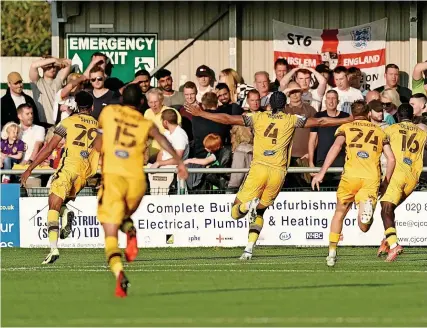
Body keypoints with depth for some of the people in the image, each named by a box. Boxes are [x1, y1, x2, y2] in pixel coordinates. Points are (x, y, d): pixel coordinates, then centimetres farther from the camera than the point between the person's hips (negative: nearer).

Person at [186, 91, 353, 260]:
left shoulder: (258, 118, 9)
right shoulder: (291, 120, 8)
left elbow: (227, 119, 6)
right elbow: (319, 122, 11)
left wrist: (201, 113, 15)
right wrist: (349, 120, 19)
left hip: (259, 168, -1)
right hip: (278, 171, 1)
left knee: (236, 212, 5)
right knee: (259, 213, 18)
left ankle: (249, 205, -30)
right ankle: (249, 249, 2)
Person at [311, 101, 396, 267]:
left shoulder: (345, 128, 16)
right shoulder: (379, 132, 24)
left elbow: (337, 146, -4)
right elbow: (391, 159, 16)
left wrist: (322, 172, -10)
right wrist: (386, 182, 26)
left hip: (351, 175, -1)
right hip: (372, 178, 1)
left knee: (340, 213, 23)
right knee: (364, 227, -3)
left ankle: (332, 253, 20)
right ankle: (367, 206, -38)